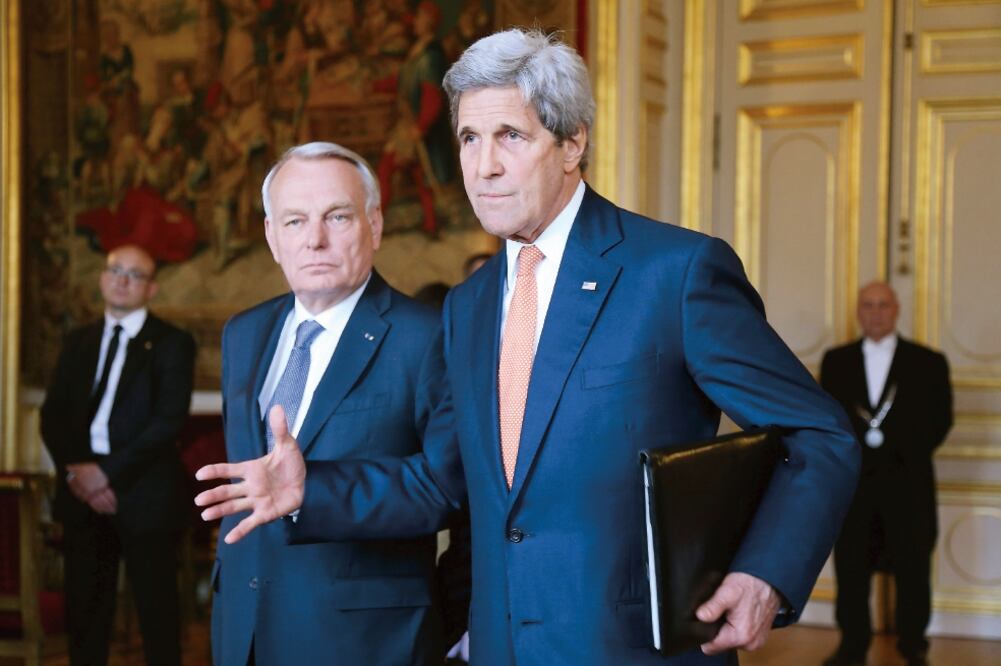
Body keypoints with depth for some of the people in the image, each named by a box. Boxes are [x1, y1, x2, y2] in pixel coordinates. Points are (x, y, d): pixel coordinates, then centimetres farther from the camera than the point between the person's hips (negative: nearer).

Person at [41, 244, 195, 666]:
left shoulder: (171, 343, 0)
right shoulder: (78, 343, 16)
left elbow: (169, 420, -10)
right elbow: (53, 415, 10)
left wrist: (108, 471, -14)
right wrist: (75, 470, -7)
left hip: (144, 494, -4)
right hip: (84, 490, 4)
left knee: (157, 611, -1)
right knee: (85, 610, 7)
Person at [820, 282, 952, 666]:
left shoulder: (928, 363, 5)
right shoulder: (836, 361, 11)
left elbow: (940, 420, 3)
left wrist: (908, 454, -7)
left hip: (906, 482, -1)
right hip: (851, 480, 2)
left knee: (913, 569, 3)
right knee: (850, 568, 5)